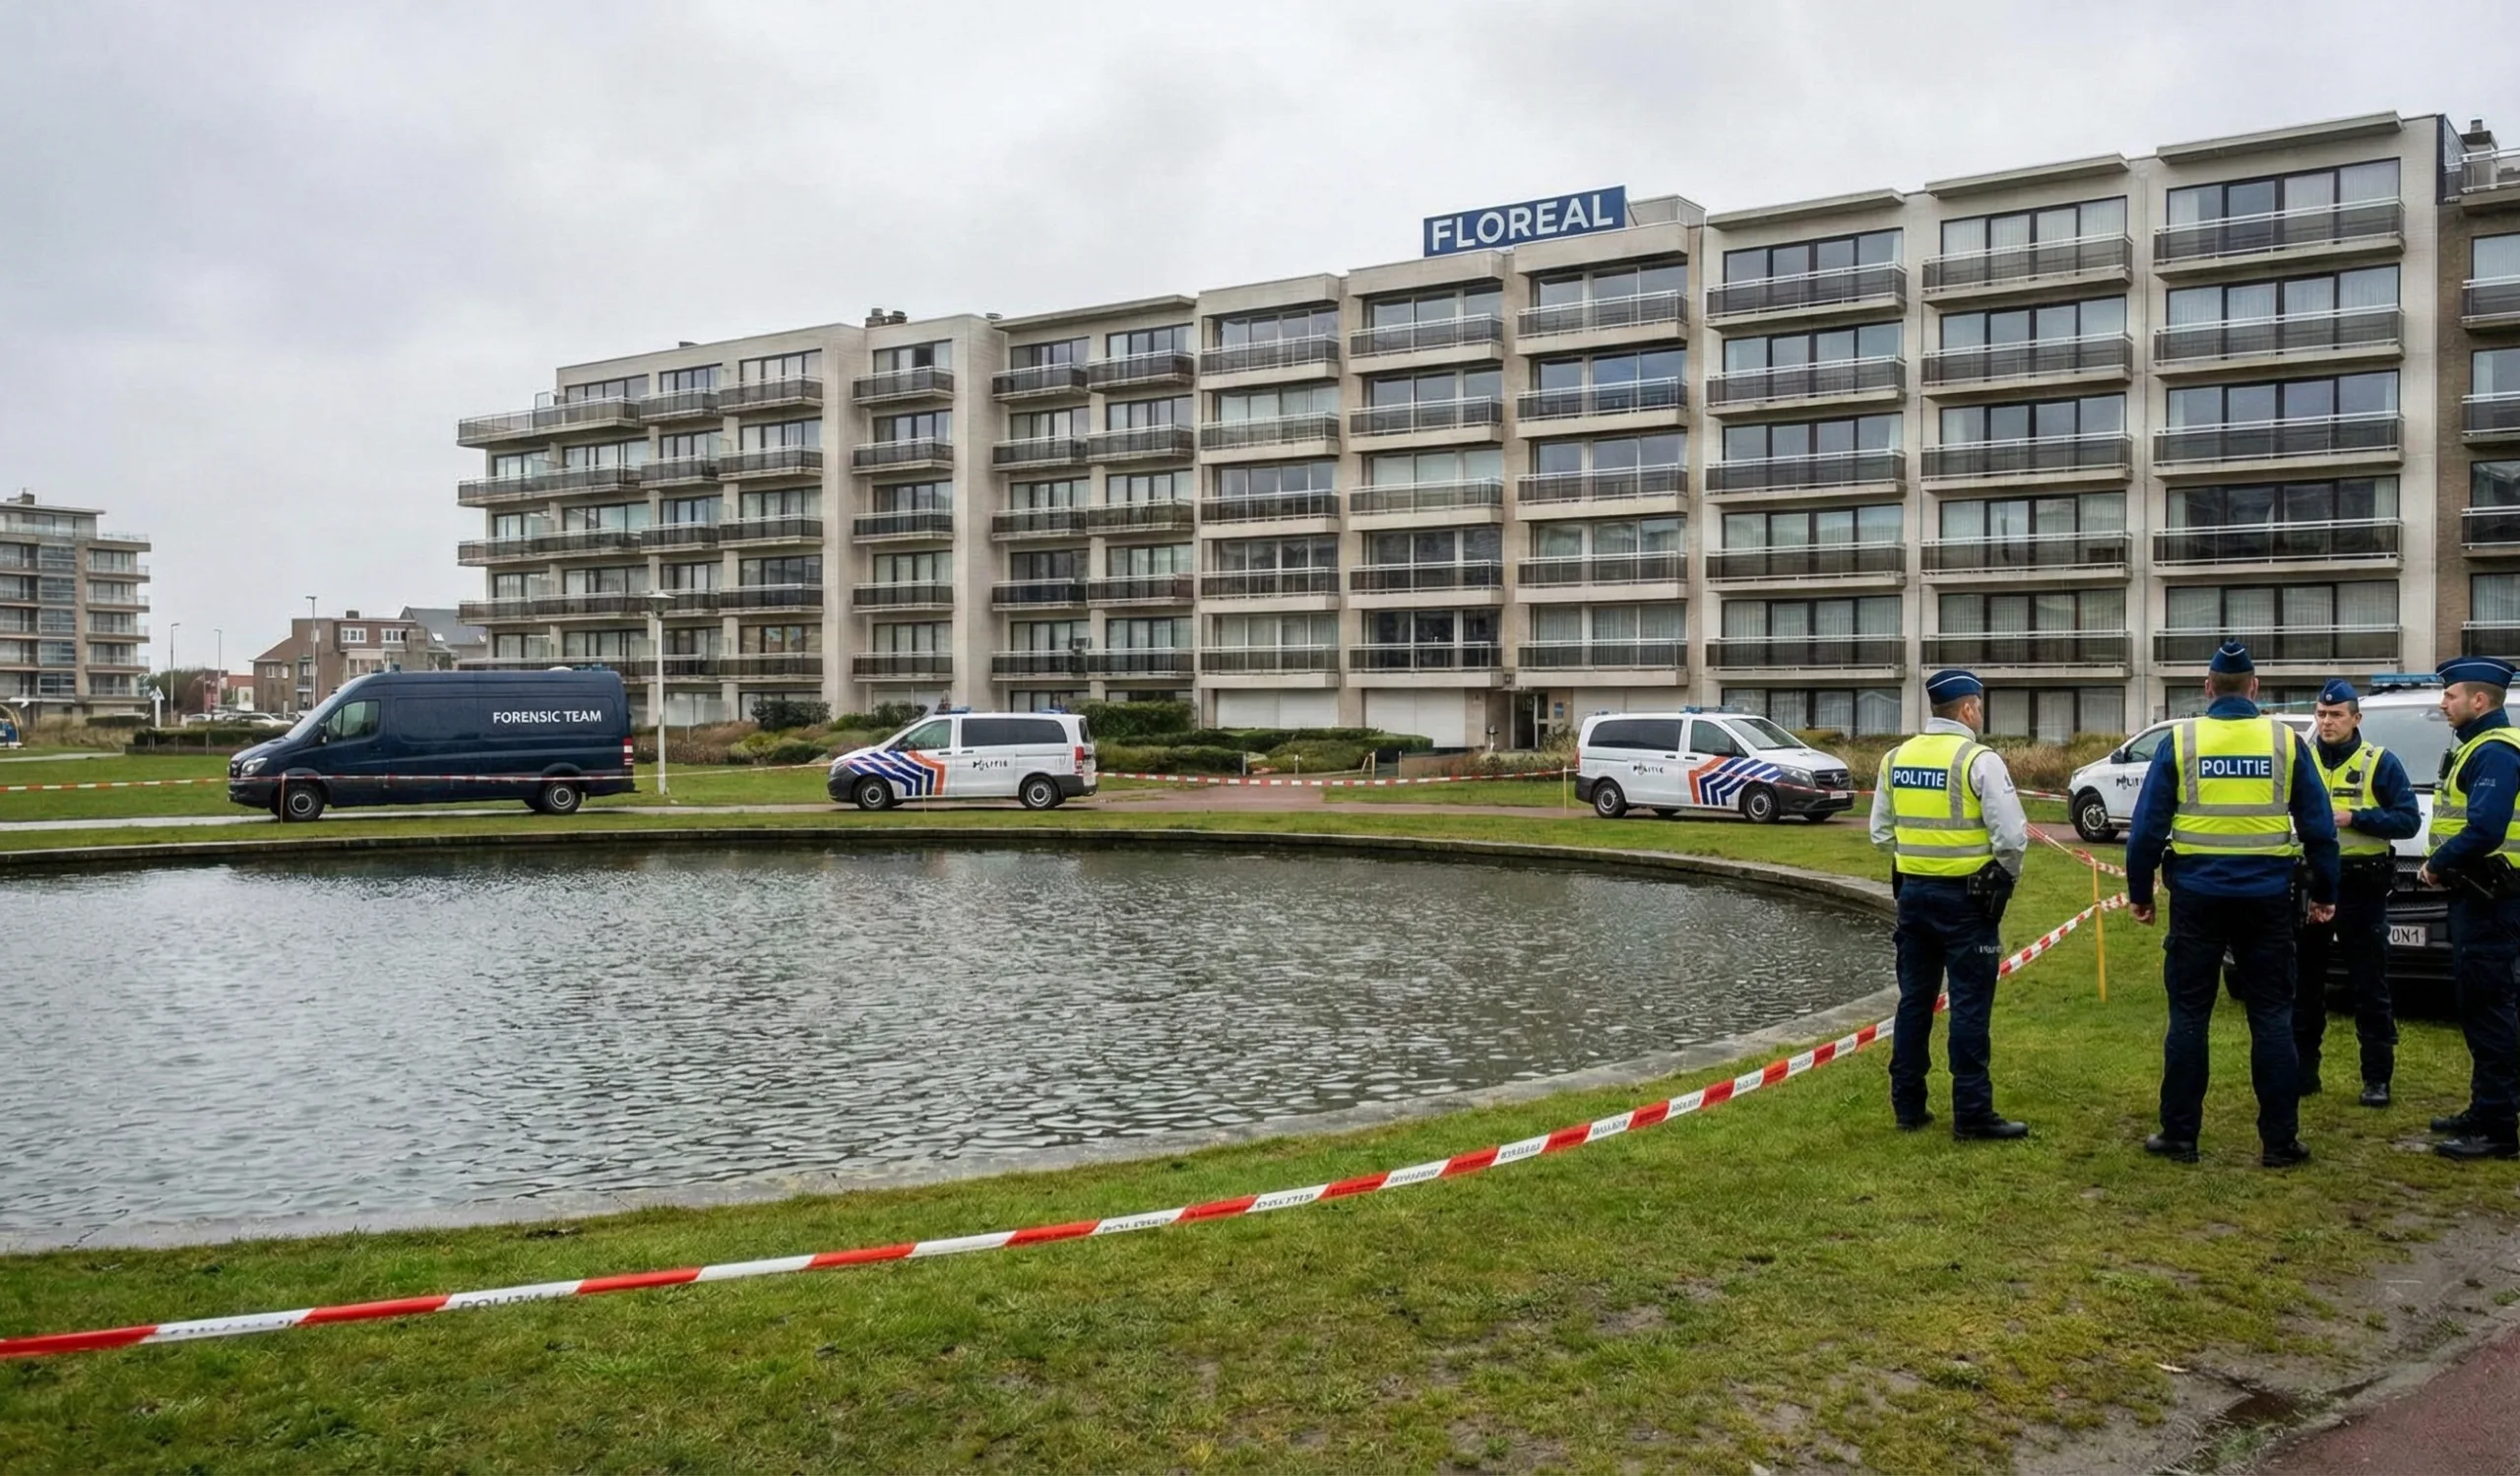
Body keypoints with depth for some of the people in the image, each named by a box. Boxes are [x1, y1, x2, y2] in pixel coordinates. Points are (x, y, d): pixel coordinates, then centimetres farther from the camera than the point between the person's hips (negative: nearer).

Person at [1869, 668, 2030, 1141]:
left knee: (1914, 1000, 12)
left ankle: (1908, 1106, 18)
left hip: (1913, 891, 6)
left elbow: (1881, 831, 11)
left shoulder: (1896, 758, 6)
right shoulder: (1979, 760, -13)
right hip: (1966, 899, -6)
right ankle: (1972, 1114, 4)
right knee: (1970, 1007, 0)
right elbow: (2011, 835, -15)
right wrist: (2007, 875, 1)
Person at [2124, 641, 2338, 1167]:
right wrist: (2324, 894, 15)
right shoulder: (2286, 742, 1)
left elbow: (2147, 827, -3)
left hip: (2198, 896, -1)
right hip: (2267, 897, 1)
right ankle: (2280, 1141, 12)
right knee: (2272, 1018, 9)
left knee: (2188, 1017, 7)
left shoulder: (2179, 742, -3)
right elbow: (2319, 827, 4)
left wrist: (2139, 894, 6)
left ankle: (2179, 1135, 11)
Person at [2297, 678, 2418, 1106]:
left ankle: (2377, 1078, 9)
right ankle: (2302, 1072, 18)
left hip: (2361, 889, -3)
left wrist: (2353, 818, -17)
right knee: (2304, 983, 9)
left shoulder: (2380, 763, 0)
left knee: (2370, 988, 2)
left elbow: (2408, 819, -6)